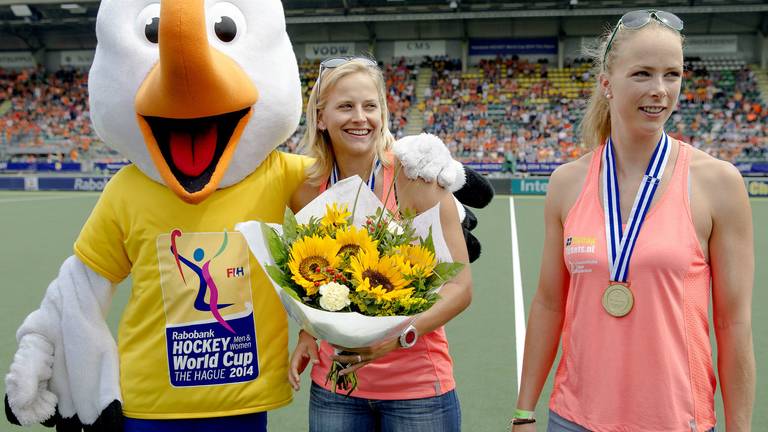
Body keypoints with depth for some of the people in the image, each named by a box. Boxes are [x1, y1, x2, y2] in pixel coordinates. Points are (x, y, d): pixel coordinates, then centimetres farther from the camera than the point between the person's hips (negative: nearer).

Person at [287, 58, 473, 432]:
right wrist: (307, 333, -2)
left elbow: (459, 285, -13)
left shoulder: (414, 176, -13)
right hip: (333, 386, 3)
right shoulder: (306, 190, -3)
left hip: (417, 385, -3)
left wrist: (399, 334, -25)